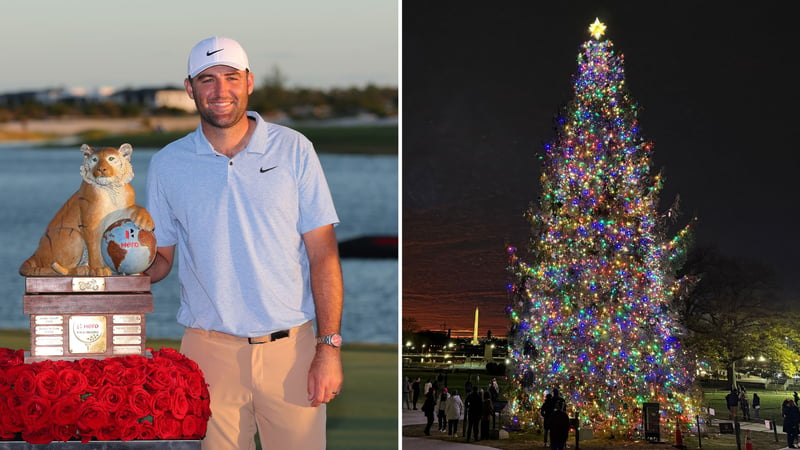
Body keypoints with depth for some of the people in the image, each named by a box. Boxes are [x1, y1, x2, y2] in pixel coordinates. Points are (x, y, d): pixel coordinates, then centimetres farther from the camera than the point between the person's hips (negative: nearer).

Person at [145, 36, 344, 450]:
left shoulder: (293, 149, 2)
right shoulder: (167, 164, 6)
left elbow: (322, 254, 0)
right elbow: (161, 257, 12)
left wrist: (329, 347, -7)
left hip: (291, 348, -1)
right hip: (209, 349, 1)